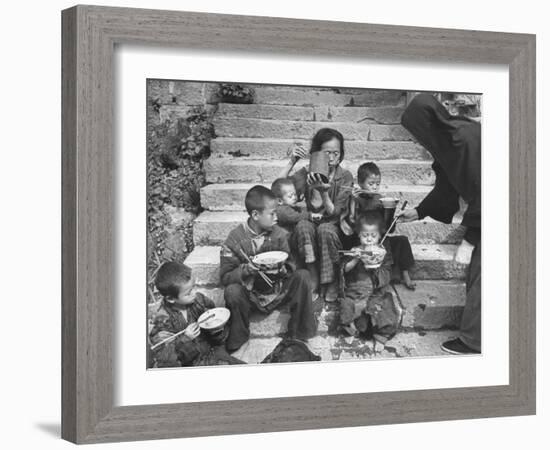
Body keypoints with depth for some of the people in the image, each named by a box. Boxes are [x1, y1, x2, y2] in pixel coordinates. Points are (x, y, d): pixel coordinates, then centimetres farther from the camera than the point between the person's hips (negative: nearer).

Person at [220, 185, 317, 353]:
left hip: (278, 291, 3)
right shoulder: (235, 239, -11)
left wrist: (283, 269, -23)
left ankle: (298, 334, -11)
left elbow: (291, 265, 1)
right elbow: (225, 276, -11)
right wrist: (246, 270, -29)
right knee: (232, 291, -34)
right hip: (251, 296, -2)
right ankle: (237, 337, -5)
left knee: (303, 276, -21)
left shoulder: (279, 234, -2)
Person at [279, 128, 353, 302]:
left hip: (334, 226, -1)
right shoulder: (307, 173, 1)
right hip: (311, 223, 1)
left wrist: (324, 192, -30)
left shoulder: (345, 176, -3)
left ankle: (331, 282, -21)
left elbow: (333, 213, -12)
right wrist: (291, 162, -17)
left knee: (325, 230, -36)